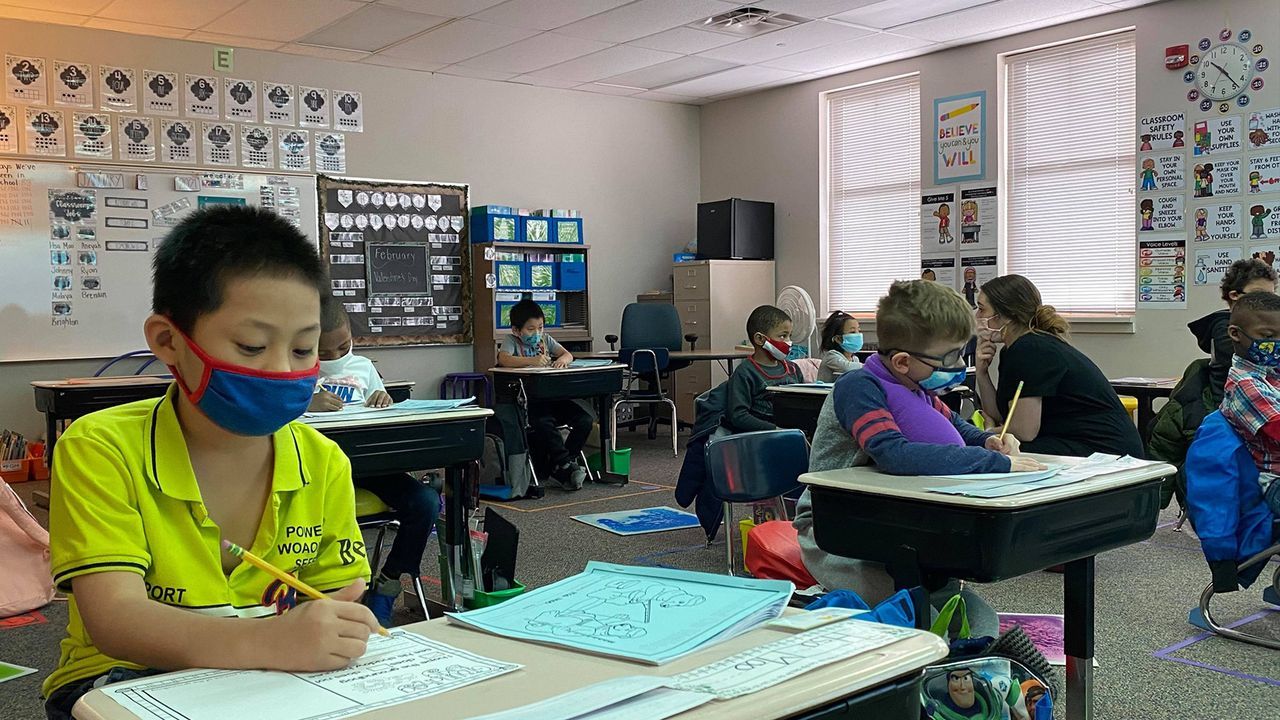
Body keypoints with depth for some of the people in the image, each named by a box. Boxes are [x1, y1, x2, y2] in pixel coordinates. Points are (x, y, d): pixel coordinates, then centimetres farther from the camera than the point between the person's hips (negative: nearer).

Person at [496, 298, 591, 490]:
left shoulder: (545, 339, 17)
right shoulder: (511, 341, 0)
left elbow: (568, 355, 10)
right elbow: (503, 359, -20)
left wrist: (563, 359, -15)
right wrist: (532, 361, -31)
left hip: (551, 397, 6)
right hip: (527, 401, -6)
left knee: (585, 420, -12)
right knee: (544, 424, -36)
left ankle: (558, 464, -8)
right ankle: (566, 465, -28)